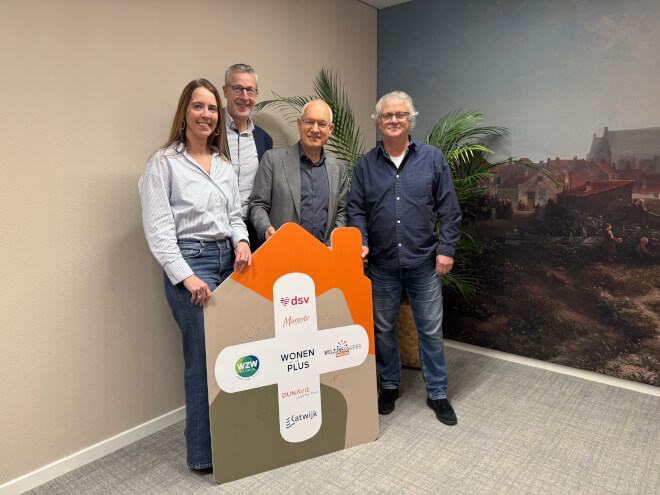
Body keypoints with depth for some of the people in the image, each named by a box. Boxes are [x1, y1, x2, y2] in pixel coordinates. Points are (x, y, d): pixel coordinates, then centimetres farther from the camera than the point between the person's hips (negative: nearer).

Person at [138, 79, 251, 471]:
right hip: (190, 261, -6)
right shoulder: (164, 162, -2)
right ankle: (205, 453, 13)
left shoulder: (224, 164, 16)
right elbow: (158, 227, -9)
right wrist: (186, 277, -16)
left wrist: (241, 242, -3)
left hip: (228, 261, 6)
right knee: (204, 356, -4)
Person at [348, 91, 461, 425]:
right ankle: (389, 386, 33)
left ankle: (437, 393, 25)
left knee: (431, 329, 7)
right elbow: (356, 210, 4)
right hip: (381, 264, 1)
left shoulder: (433, 159, 3)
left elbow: (448, 209, 2)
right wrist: (360, 242, -11)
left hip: (424, 262, -1)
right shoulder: (365, 165, 6)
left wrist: (446, 248, -4)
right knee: (383, 329, 13)